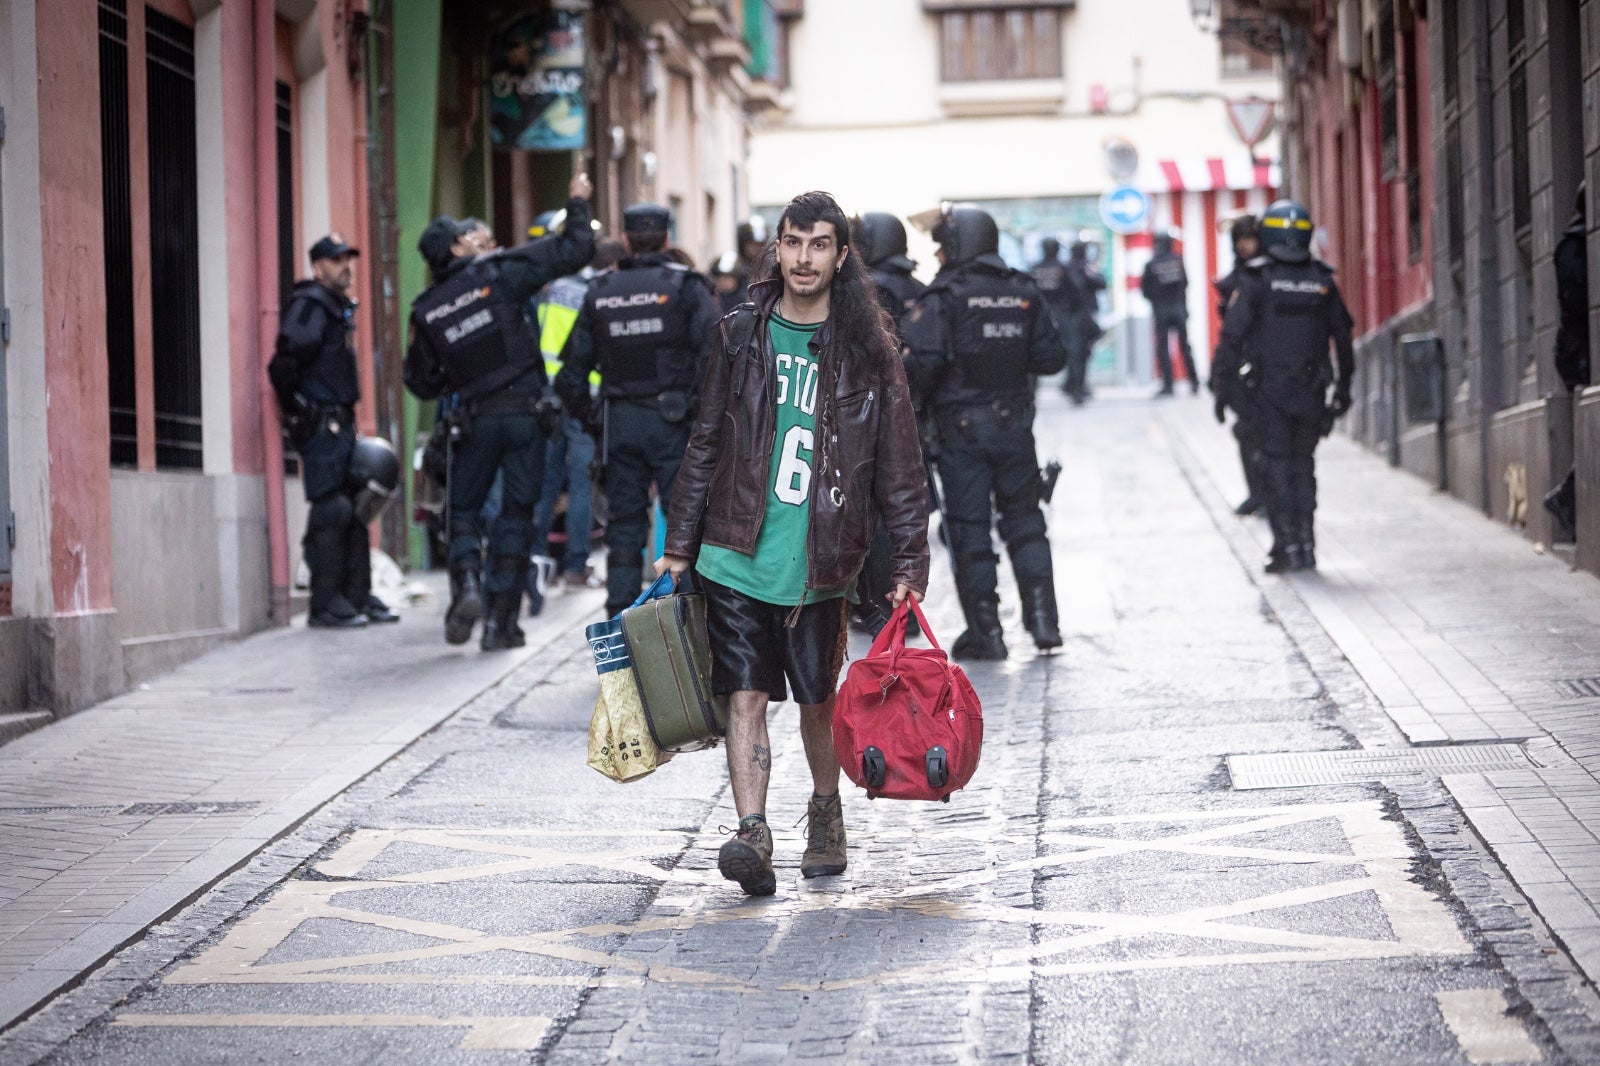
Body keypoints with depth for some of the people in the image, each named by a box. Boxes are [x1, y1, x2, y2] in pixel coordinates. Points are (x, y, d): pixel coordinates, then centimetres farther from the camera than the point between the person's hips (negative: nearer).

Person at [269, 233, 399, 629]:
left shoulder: (339, 307, 20)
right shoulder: (309, 305, -11)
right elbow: (285, 363, -21)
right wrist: (296, 410, -17)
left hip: (341, 423, 10)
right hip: (320, 423, -10)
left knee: (355, 510, 11)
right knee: (331, 511, -10)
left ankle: (357, 595, 17)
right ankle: (326, 604, -7)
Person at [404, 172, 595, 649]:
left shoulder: (426, 310, 3)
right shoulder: (498, 273, -6)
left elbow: (422, 384, 9)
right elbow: (572, 251, -6)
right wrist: (578, 204, 10)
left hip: (475, 418, 1)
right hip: (525, 412, -1)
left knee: (464, 508, 16)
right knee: (516, 512, 7)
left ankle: (466, 582, -12)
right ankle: (501, 619, 6)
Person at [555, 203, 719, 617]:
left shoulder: (600, 292, 7)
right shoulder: (685, 286, -3)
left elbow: (573, 368, 8)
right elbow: (713, 352, -13)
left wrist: (585, 413, 18)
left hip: (619, 422, 3)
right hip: (672, 420, -3)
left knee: (625, 521, 9)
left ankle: (620, 615, 7)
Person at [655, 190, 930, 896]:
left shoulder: (867, 351, 2)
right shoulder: (742, 335, 6)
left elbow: (899, 462, 4)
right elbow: (706, 444, 11)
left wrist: (910, 563, -1)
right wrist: (679, 544, 10)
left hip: (819, 562, -1)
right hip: (736, 554, 1)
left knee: (818, 700, 9)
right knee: (745, 696, -8)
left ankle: (826, 812, 32)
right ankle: (752, 833, -13)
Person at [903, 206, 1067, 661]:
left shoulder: (944, 297, -10)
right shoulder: (1023, 293, 4)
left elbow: (923, 362, -19)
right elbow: (1051, 358, 5)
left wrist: (920, 396, 0)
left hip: (962, 426, -4)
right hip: (1014, 423, 4)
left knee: (969, 529, 3)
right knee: (1024, 521, 15)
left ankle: (985, 630, 4)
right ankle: (1042, 618, 6)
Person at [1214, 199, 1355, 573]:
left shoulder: (1257, 279, -7)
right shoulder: (1322, 280, 5)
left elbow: (1233, 335, -11)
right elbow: (1343, 336, 9)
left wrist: (1223, 381, -5)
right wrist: (1343, 385, 17)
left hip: (1271, 388, -3)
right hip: (1312, 389, 3)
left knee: (1277, 463, 1)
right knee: (1304, 464, 13)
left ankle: (1287, 546, -3)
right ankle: (1306, 544, 13)